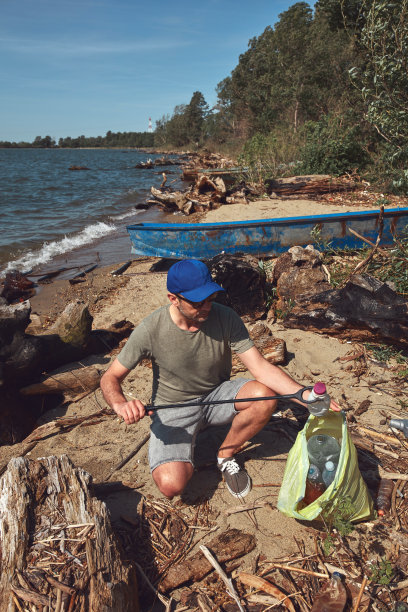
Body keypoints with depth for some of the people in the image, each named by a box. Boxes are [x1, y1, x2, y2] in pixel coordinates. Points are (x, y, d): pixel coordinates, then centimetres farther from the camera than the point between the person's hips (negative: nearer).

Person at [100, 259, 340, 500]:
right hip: (173, 408, -2)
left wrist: (307, 396, -34)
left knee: (265, 397, -28)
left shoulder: (225, 317, -17)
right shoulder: (151, 329, -21)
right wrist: (120, 403, -36)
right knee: (171, 485, -26)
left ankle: (226, 456, 1)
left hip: (217, 395, 3)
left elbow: (260, 367, -20)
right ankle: (184, 453, 14)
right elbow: (110, 378, -12)